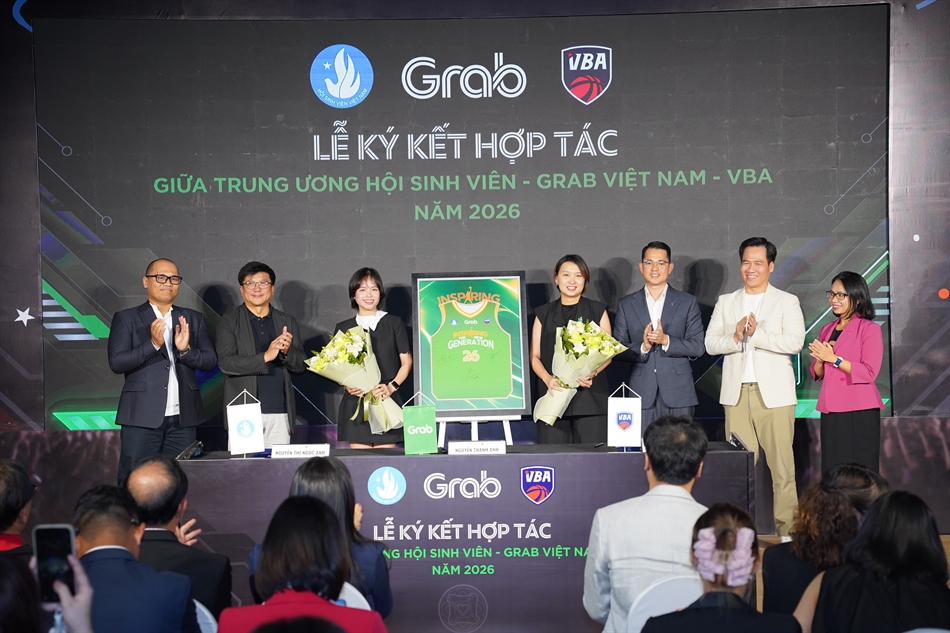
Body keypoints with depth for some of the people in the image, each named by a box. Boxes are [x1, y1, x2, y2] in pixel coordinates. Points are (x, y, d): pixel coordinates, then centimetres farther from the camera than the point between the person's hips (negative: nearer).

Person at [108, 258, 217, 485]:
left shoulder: (193, 319, 13)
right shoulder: (126, 318, 4)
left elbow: (210, 361, 6)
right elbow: (116, 362, -6)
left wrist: (185, 349, -13)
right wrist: (153, 344, -19)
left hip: (182, 419, 3)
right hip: (142, 417, -3)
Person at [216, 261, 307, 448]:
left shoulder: (287, 322, 13)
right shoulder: (229, 322, 4)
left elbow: (301, 365, 11)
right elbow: (225, 363, -8)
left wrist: (287, 351, -11)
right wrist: (265, 357, -18)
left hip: (280, 413, 3)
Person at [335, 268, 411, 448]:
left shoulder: (394, 323, 9)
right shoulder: (343, 328, 12)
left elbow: (406, 361, 8)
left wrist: (392, 386, -7)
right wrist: (346, 385, -7)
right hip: (355, 406, 1)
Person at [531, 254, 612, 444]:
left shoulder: (598, 311, 11)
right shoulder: (544, 314, 13)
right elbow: (535, 356, 9)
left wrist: (592, 372, -13)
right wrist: (548, 378, -11)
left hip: (590, 397, -1)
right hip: (554, 395, 1)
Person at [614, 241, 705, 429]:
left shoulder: (687, 302, 8)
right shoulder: (627, 305, 10)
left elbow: (698, 347, 1)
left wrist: (666, 340, -13)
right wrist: (642, 347, -12)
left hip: (678, 394, 0)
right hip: (642, 394, 0)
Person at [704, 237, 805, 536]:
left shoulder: (787, 302, 6)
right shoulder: (726, 302, 16)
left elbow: (795, 342, -8)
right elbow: (710, 343, 6)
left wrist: (756, 334, -17)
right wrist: (736, 337, -12)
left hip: (773, 393, -2)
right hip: (737, 394, 3)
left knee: (781, 464, -4)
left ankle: (786, 530, 3)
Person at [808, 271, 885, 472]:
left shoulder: (869, 328, -5)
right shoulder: (826, 330, 14)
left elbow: (869, 372, -14)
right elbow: (817, 374, 15)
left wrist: (834, 358, -16)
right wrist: (820, 360, -7)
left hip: (859, 412, -6)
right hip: (831, 412, 6)